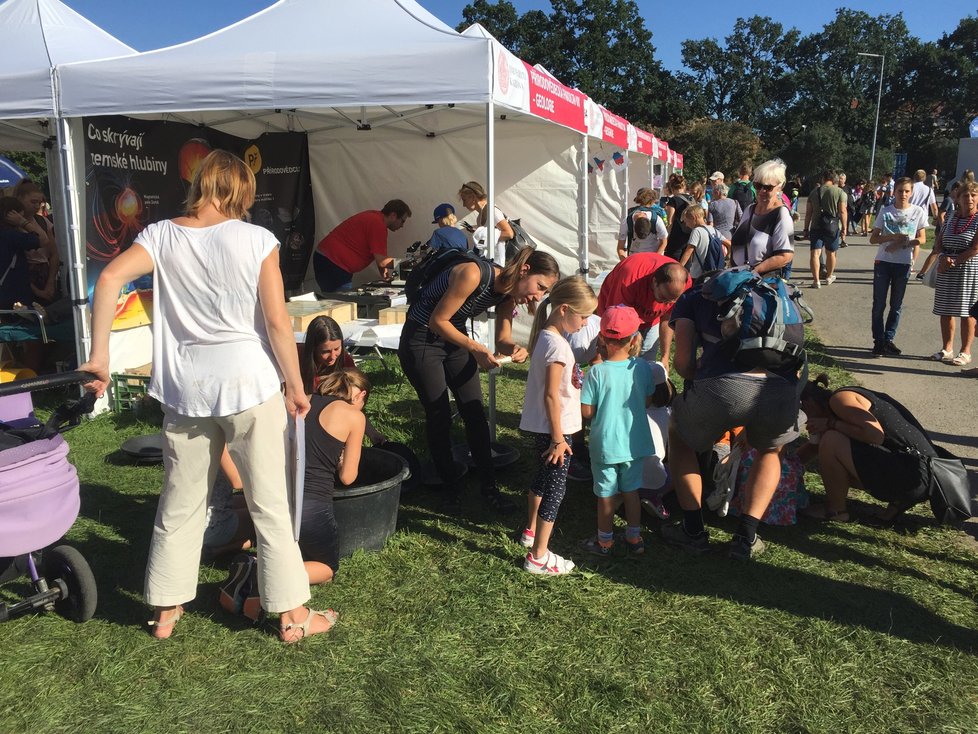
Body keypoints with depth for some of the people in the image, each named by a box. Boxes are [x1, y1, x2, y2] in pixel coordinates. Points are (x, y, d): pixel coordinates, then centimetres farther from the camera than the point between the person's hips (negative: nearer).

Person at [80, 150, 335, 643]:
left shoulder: (163, 235, 2)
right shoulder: (257, 240, -8)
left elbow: (109, 279, -12)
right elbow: (277, 321, -11)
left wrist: (99, 356, -7)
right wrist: (296, 387, -2)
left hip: (185, 390, 4)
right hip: (249, 385, -3)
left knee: (179, 503, 17)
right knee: (270, 505, 6)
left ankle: (166, 611, 30)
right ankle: (292, 616, 16)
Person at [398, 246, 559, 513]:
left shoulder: (508, 294, -6)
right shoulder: (473, 275, -31)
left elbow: (502, 340, -1)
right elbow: (437, 321, -25)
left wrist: (515, 349, -23)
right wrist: (475, 348, -29)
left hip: (454, 338, 7)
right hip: (421, 340, -7)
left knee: (476, 415, 5)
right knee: (439, 417, -1)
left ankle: (489, 488, 16)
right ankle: (450, 490, 16)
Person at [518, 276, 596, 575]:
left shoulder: (545, 336, 6)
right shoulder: (557, 345, -23)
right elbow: (551, 396, -24)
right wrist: (558, 439, -20)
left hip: (542, 426, 10)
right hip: (554, 428, -10)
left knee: (543, 477, 25)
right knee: (555, 490, 0)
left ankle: (531, 531, 43)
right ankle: (538, 557, 8)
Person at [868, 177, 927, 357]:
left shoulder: (918, 212, 0)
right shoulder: (885, 212, -1)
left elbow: (921, 239, 3)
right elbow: (873, 238, -1)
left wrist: (902, 244, -12)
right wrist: (892, 237, -17)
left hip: (904, 263, 1)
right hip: (883, 262, -1)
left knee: (896, 305, 9)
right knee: (879, 304, 0)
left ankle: (889, 339, 18)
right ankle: (879, 341, 8)